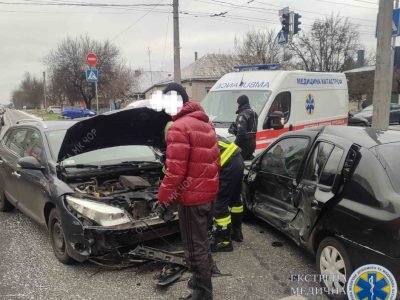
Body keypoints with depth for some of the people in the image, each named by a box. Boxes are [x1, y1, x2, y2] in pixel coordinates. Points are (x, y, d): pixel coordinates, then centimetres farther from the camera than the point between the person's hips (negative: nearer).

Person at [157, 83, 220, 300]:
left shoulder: (179, 128, -18)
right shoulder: (205, 123, 12)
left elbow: (175, 169, -21)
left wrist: (164, 195, -9)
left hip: (192, 196, -10)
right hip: (209, 193, 10)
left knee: (195, 247, 2)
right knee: (202, 242, 23)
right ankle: (204, 281, 37)